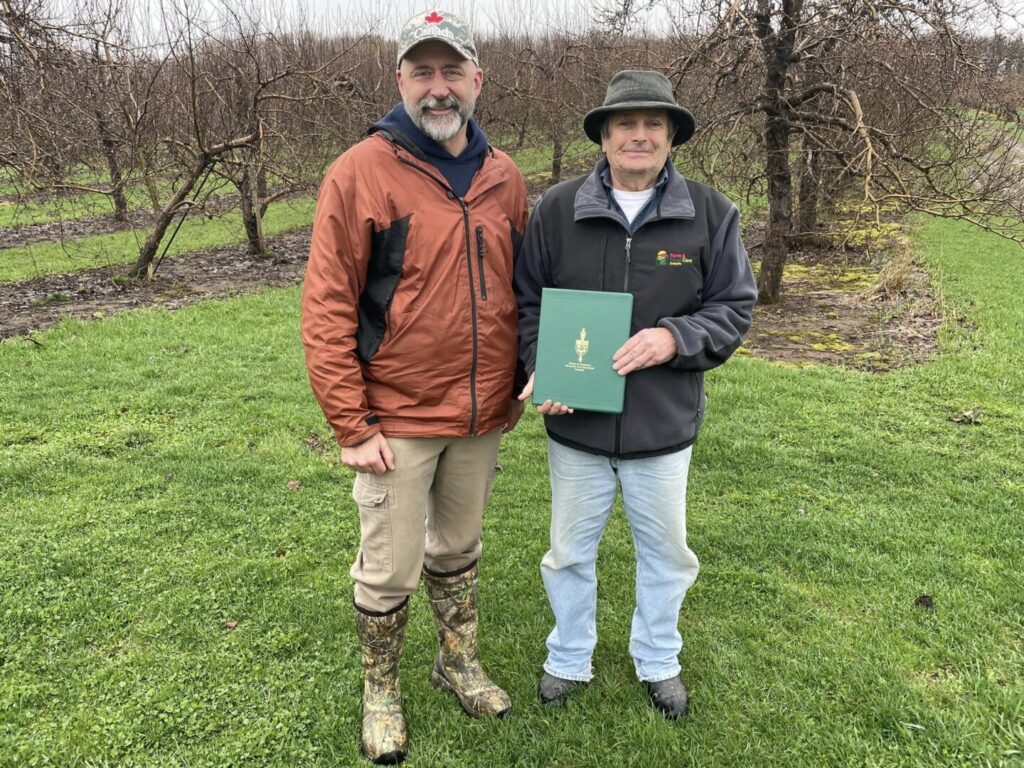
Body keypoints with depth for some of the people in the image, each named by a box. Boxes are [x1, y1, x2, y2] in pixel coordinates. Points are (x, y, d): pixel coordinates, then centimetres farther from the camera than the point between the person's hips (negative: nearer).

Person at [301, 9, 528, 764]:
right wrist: (352, 425, -14)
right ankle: (381, 690, 34)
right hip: (398, 420, -4)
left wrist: (516, 386, 9)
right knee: (390, 568, 9)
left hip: (483, 418, 4)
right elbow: (327, 309, -12)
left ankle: (460, 662, 43)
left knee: (458, 550, 21)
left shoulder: (505, 178, 3)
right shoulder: (360, 173, -11)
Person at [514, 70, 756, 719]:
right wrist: (542, 369, -14)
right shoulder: (558, 210, -4)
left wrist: (675, 337, -19)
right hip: (576, 422, 0)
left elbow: (735, 307, -1)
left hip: (664, 423, 0)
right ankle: (570, 660, 41)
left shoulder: (711, 214, -4)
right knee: (571, 551, 17)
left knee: (666, 553, 18)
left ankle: (658, 660, 44)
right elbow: (527, 301, 2)